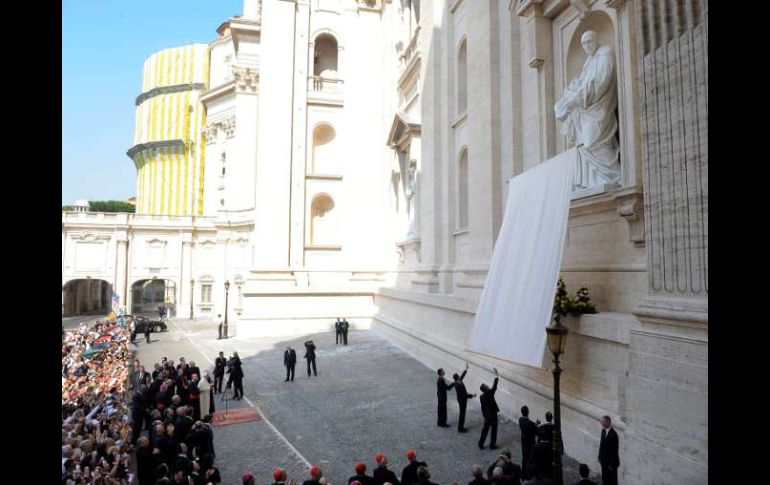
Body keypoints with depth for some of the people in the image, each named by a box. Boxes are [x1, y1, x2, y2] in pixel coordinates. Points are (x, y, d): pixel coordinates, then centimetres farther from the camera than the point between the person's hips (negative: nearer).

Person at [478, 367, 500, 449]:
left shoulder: (481, 397, -5)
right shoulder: (489, 393, -23)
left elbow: (482, 407, 4)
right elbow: (494, 386, -22)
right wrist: (496, 374, -21)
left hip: (486, 415, 6)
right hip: (493, 414, -6)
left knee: (485, 428, 18)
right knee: (494, 429, 10)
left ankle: (481, 443, 21)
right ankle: (492, 445, 19)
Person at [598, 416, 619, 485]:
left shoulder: (613, 434, -25)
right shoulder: (603, 431, 1)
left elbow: (614, 450, -22)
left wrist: (611, 464, -19)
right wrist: (600, 457, 9)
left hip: (611, 462, -7)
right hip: (604, 461, 7)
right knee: (605, 479, 18)